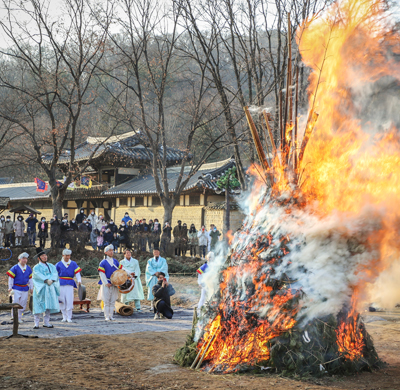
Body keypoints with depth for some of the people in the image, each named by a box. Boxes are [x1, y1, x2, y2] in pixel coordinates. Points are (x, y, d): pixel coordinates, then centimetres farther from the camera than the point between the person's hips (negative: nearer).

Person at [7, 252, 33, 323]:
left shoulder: (28, 268, 9)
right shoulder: (15, 268, -5)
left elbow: (30, 278, 17)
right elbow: (11, 278, -2)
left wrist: (31, 288, 14)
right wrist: (10, 287, -6)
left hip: (25, 289, 4)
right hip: (16, 289, -4)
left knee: (23, 304, 6)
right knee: (15, 302, -9)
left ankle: (19, 317, 15)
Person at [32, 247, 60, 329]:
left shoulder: (51, 266, 15)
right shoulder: (36, 267, 3)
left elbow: (55, 274, -1)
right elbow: (39, 275, -14)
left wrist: (51, 280, -20)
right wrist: (46, 280, -28)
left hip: (50, 288, 4)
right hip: (40, 288, -4)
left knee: (48, 306, 4)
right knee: (39, 306, -5)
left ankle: (46, 322, 12)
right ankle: (36, 323, -2)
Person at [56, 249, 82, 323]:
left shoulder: (73, 264, 9)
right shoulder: (59, 264, 7)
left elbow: (77, 273, 2)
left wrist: (79, 281, -13)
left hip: (70, 284, 0)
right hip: (61, 284, 0)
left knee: (69, 301, -7)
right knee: (62, 302, 2)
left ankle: (69, 317, 0)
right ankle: (64, 317, 12)